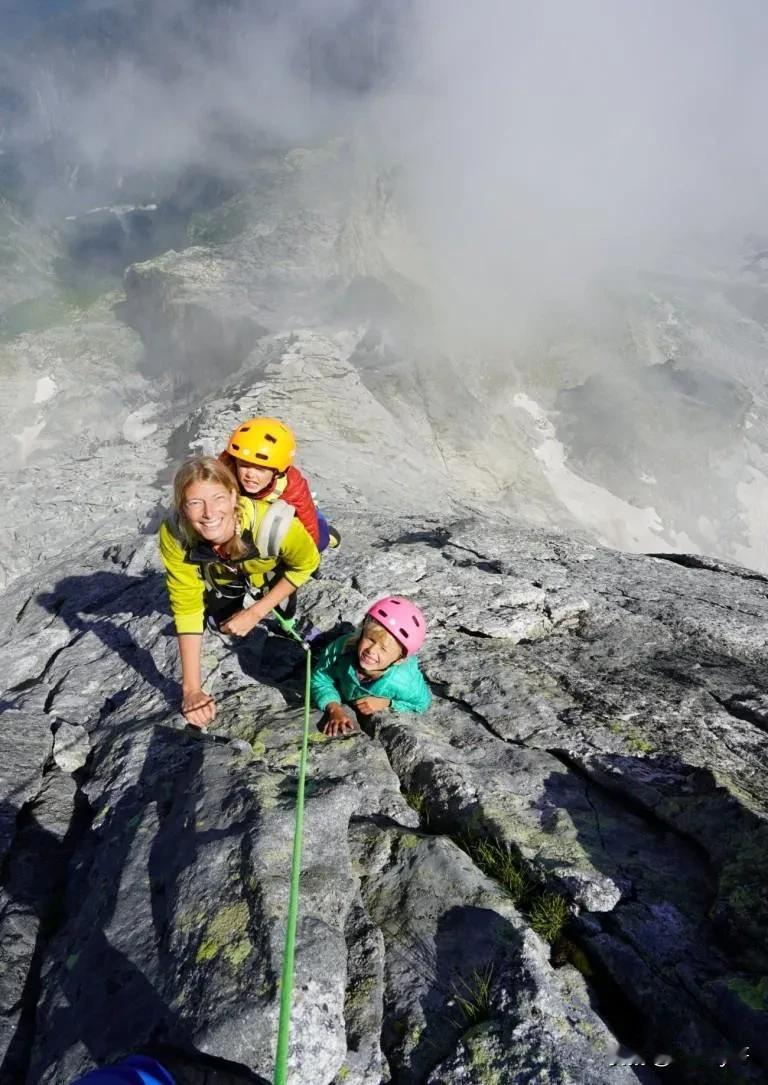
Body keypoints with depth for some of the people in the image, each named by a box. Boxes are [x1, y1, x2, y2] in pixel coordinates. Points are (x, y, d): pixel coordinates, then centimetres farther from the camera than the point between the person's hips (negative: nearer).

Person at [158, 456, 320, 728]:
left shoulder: (272, 523, -46)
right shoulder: (174, 535, -38)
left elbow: (307, 564, -24)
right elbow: (187, 607, -30)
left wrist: (256, 613, -25)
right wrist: (191, 689, -34)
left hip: (270, 570, -1)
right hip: (222, 575, 1)